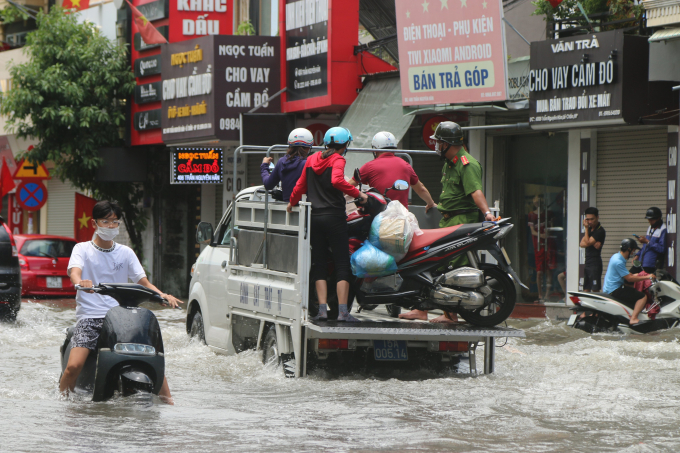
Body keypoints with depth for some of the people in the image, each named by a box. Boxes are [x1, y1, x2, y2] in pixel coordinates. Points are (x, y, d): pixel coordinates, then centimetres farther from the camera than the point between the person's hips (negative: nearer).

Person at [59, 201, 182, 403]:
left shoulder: (125, 253, 16)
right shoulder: (82, 249, 7)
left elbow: (143, 281, 9)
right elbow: (74, 271, -12)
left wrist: (163, 295, -12)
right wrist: (80, 282, -37)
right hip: (90, 317, -2)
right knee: (74, 365, -23)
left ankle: (168, 401, -3)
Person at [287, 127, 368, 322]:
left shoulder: (312, 159, 10)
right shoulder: (337, 160, -7)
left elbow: (301, 185, 17)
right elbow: (337, 181, -26)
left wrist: (292, 203, 33)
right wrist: (358, 193, -18)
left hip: (314, 216, 5)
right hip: (334, 216, -5)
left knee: (319, 264, 9)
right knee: (342, 264, -2)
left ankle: (322, 308, 0)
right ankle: (343, 311, -8)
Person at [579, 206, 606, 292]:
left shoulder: (600, 231, -10)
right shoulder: (590, 229, 17)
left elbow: (587, 243, -15)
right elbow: (581, 244, 6)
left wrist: (586, 228, -7)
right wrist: (593, 243, -14)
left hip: (595, 263, -9)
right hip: (587, 263, 9)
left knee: (595, 290, -11)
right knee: (586, 290, 9)